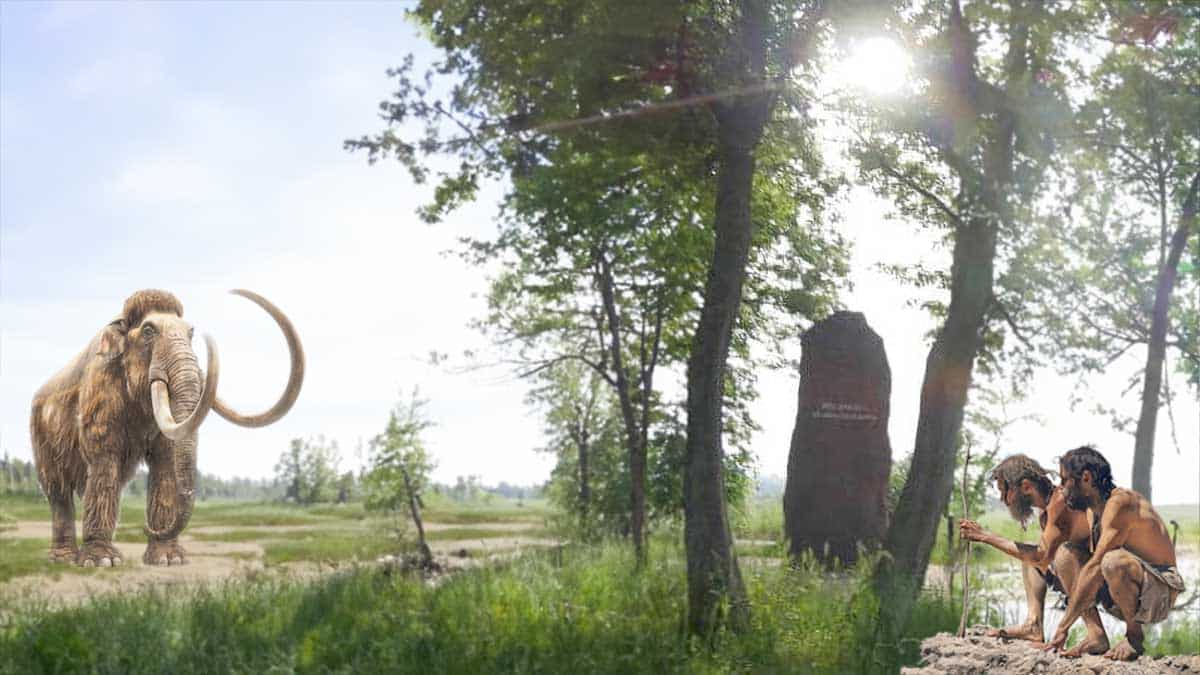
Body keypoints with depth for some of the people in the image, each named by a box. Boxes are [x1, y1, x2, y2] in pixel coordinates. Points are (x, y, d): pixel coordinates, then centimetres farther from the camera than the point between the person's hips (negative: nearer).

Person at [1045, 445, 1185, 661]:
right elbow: (1094, 570, 5)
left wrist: (1063, 627, -25)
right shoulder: (1094, 510, 8)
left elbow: (1095, 569, -25)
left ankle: (1134, 635, -14)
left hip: (1160, 593, -9)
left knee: (1113, 562, -38)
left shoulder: (1120, 502, -21)